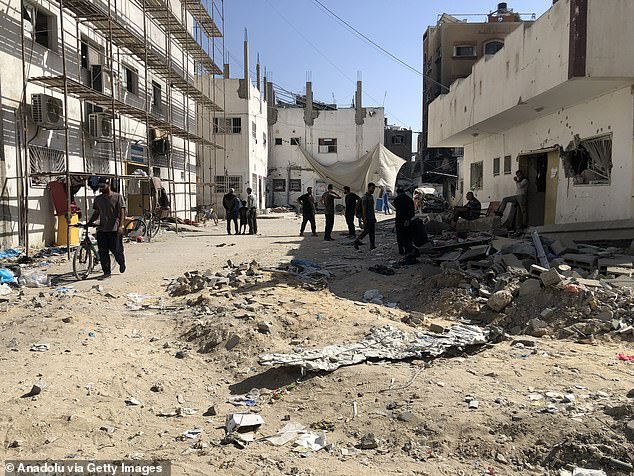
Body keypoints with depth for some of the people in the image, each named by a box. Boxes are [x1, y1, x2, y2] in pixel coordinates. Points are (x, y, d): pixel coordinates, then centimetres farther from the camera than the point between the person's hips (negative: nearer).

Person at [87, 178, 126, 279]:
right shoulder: (98, 199, 12)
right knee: (102, 252, 1)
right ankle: (106, 272, 9)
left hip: (114, 229, -4)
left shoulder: (117, 197, -2)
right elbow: (96, 213, 19)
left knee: (116, 250, -1)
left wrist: (120, 226, -18)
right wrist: (90, 222, 3)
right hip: (102, 229, 5)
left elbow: (122, 212, -7)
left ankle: (121, 263, 29)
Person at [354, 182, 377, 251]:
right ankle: (357, 241, 5)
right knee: (366, 231, -8)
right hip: (367, 218, -8)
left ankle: (372, 245, 2)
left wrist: (374, 217, 19)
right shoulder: (365, 197, -11)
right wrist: (364, 219, -21)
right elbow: (364, 208, -16)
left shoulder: (371, 196, 15)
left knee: (372, 231, 2)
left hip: (371, 217, 8)